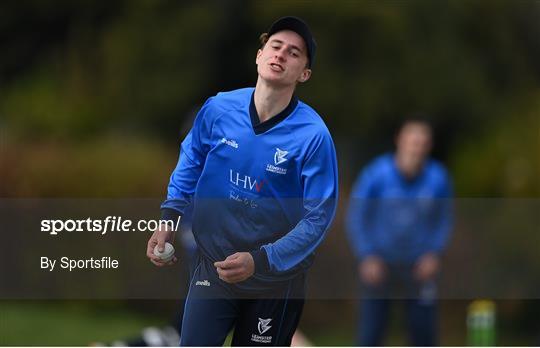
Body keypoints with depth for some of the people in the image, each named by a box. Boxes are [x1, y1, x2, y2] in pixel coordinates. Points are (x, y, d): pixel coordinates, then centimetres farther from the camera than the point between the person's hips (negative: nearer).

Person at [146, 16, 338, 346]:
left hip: (277, 279, -2)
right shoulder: (218, 109, -10)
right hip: (214, 265, 2)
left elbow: (318, 217, -19)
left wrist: (260, 261, -27)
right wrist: (169, 218, -2)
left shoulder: (312, 135, -21)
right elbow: (190, 164, 9)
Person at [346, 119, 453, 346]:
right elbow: (356, 217, -4)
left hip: (419, 267, 2)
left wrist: (434, 254, -4)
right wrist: (367, 257, -13)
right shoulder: (376, 174, -13)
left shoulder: (438, 178, -5)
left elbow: (444, 219, 10)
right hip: (378, 265, -2)